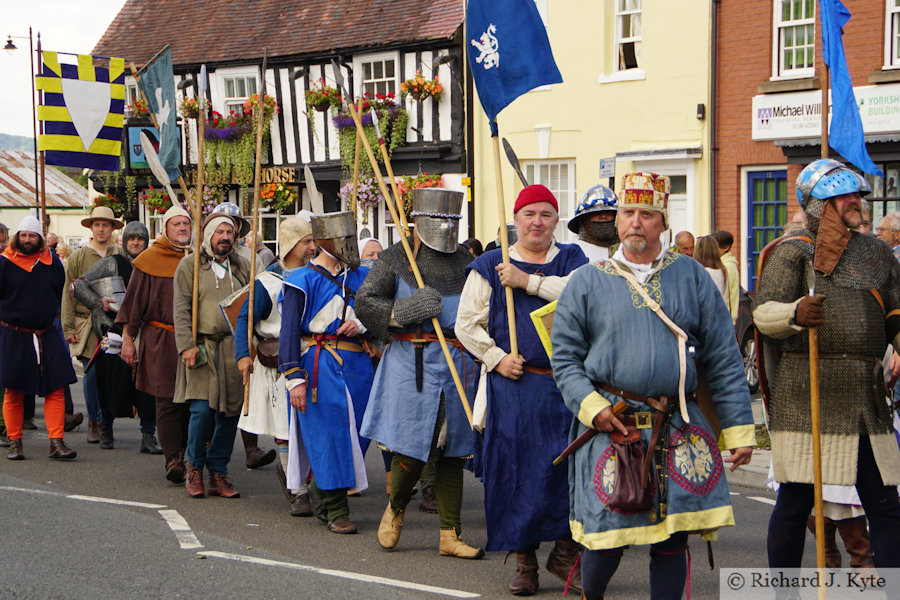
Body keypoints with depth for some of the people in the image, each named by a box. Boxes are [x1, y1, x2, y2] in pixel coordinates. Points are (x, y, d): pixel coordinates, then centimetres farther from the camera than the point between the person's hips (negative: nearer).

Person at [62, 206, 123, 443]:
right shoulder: (78, 258, 6)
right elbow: (69, 295, 5)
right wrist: (68, 328, -1)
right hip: (87, 323, 0)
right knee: (91, 374, -1)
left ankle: (104, 421, 13)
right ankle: (93, 422, 12)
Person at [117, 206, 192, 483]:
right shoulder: (150, 260, 1)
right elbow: (134, 301, 2)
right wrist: (127, 338, -2)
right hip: (160, 342, -4)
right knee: (167, 401, -8)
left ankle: (183, 454, 14)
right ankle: (173, 460, -10)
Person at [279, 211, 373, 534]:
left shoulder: (361, 276, 13)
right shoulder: (303, 280, -2)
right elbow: (289, 332, -6)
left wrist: (361, 324, -7)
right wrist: (295, 379, -14)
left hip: (357, 364, 5)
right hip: (319, 365, -5)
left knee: (357, 432, 6)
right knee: (328, 435, -5)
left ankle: (321, 486, 29)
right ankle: (336, 511, 1)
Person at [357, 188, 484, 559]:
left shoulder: (466, 262, 15)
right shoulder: (396, 258, 2)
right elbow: (364, 303, -4)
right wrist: (405, 310, -18)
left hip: (459, 365, 4)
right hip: (412, 364, -4)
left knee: (453, 451, 6)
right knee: (412, 449, -5)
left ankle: (450, 535, 12)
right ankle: (395, 508, 25)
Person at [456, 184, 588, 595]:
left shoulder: (572, 260, 11)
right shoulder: (489, 267, 8)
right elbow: (467, 323, 7)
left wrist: (528, 282, -14)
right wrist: (496, 358, -5)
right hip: (515, 384, -1)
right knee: (518, 471, 0)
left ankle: (565, 553, 14)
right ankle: (524, 562, 12)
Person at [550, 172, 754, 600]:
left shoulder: (692, 276, 7)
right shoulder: (587, 282, 5)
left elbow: (724, 360, 7)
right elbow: (564, 356, 6)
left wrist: (739, 430, 3)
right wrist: (590, 406, -10)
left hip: (679, 430, 1)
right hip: (609, 427, -1)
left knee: (672, 539, 2)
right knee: (607, 539, 0)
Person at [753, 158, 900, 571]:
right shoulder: (791, 253, 1)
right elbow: (763, 313, -8)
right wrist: (795, 313, -28)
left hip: (867, 399, 5)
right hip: (806, 394, -5)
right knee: (795, 502, 0)